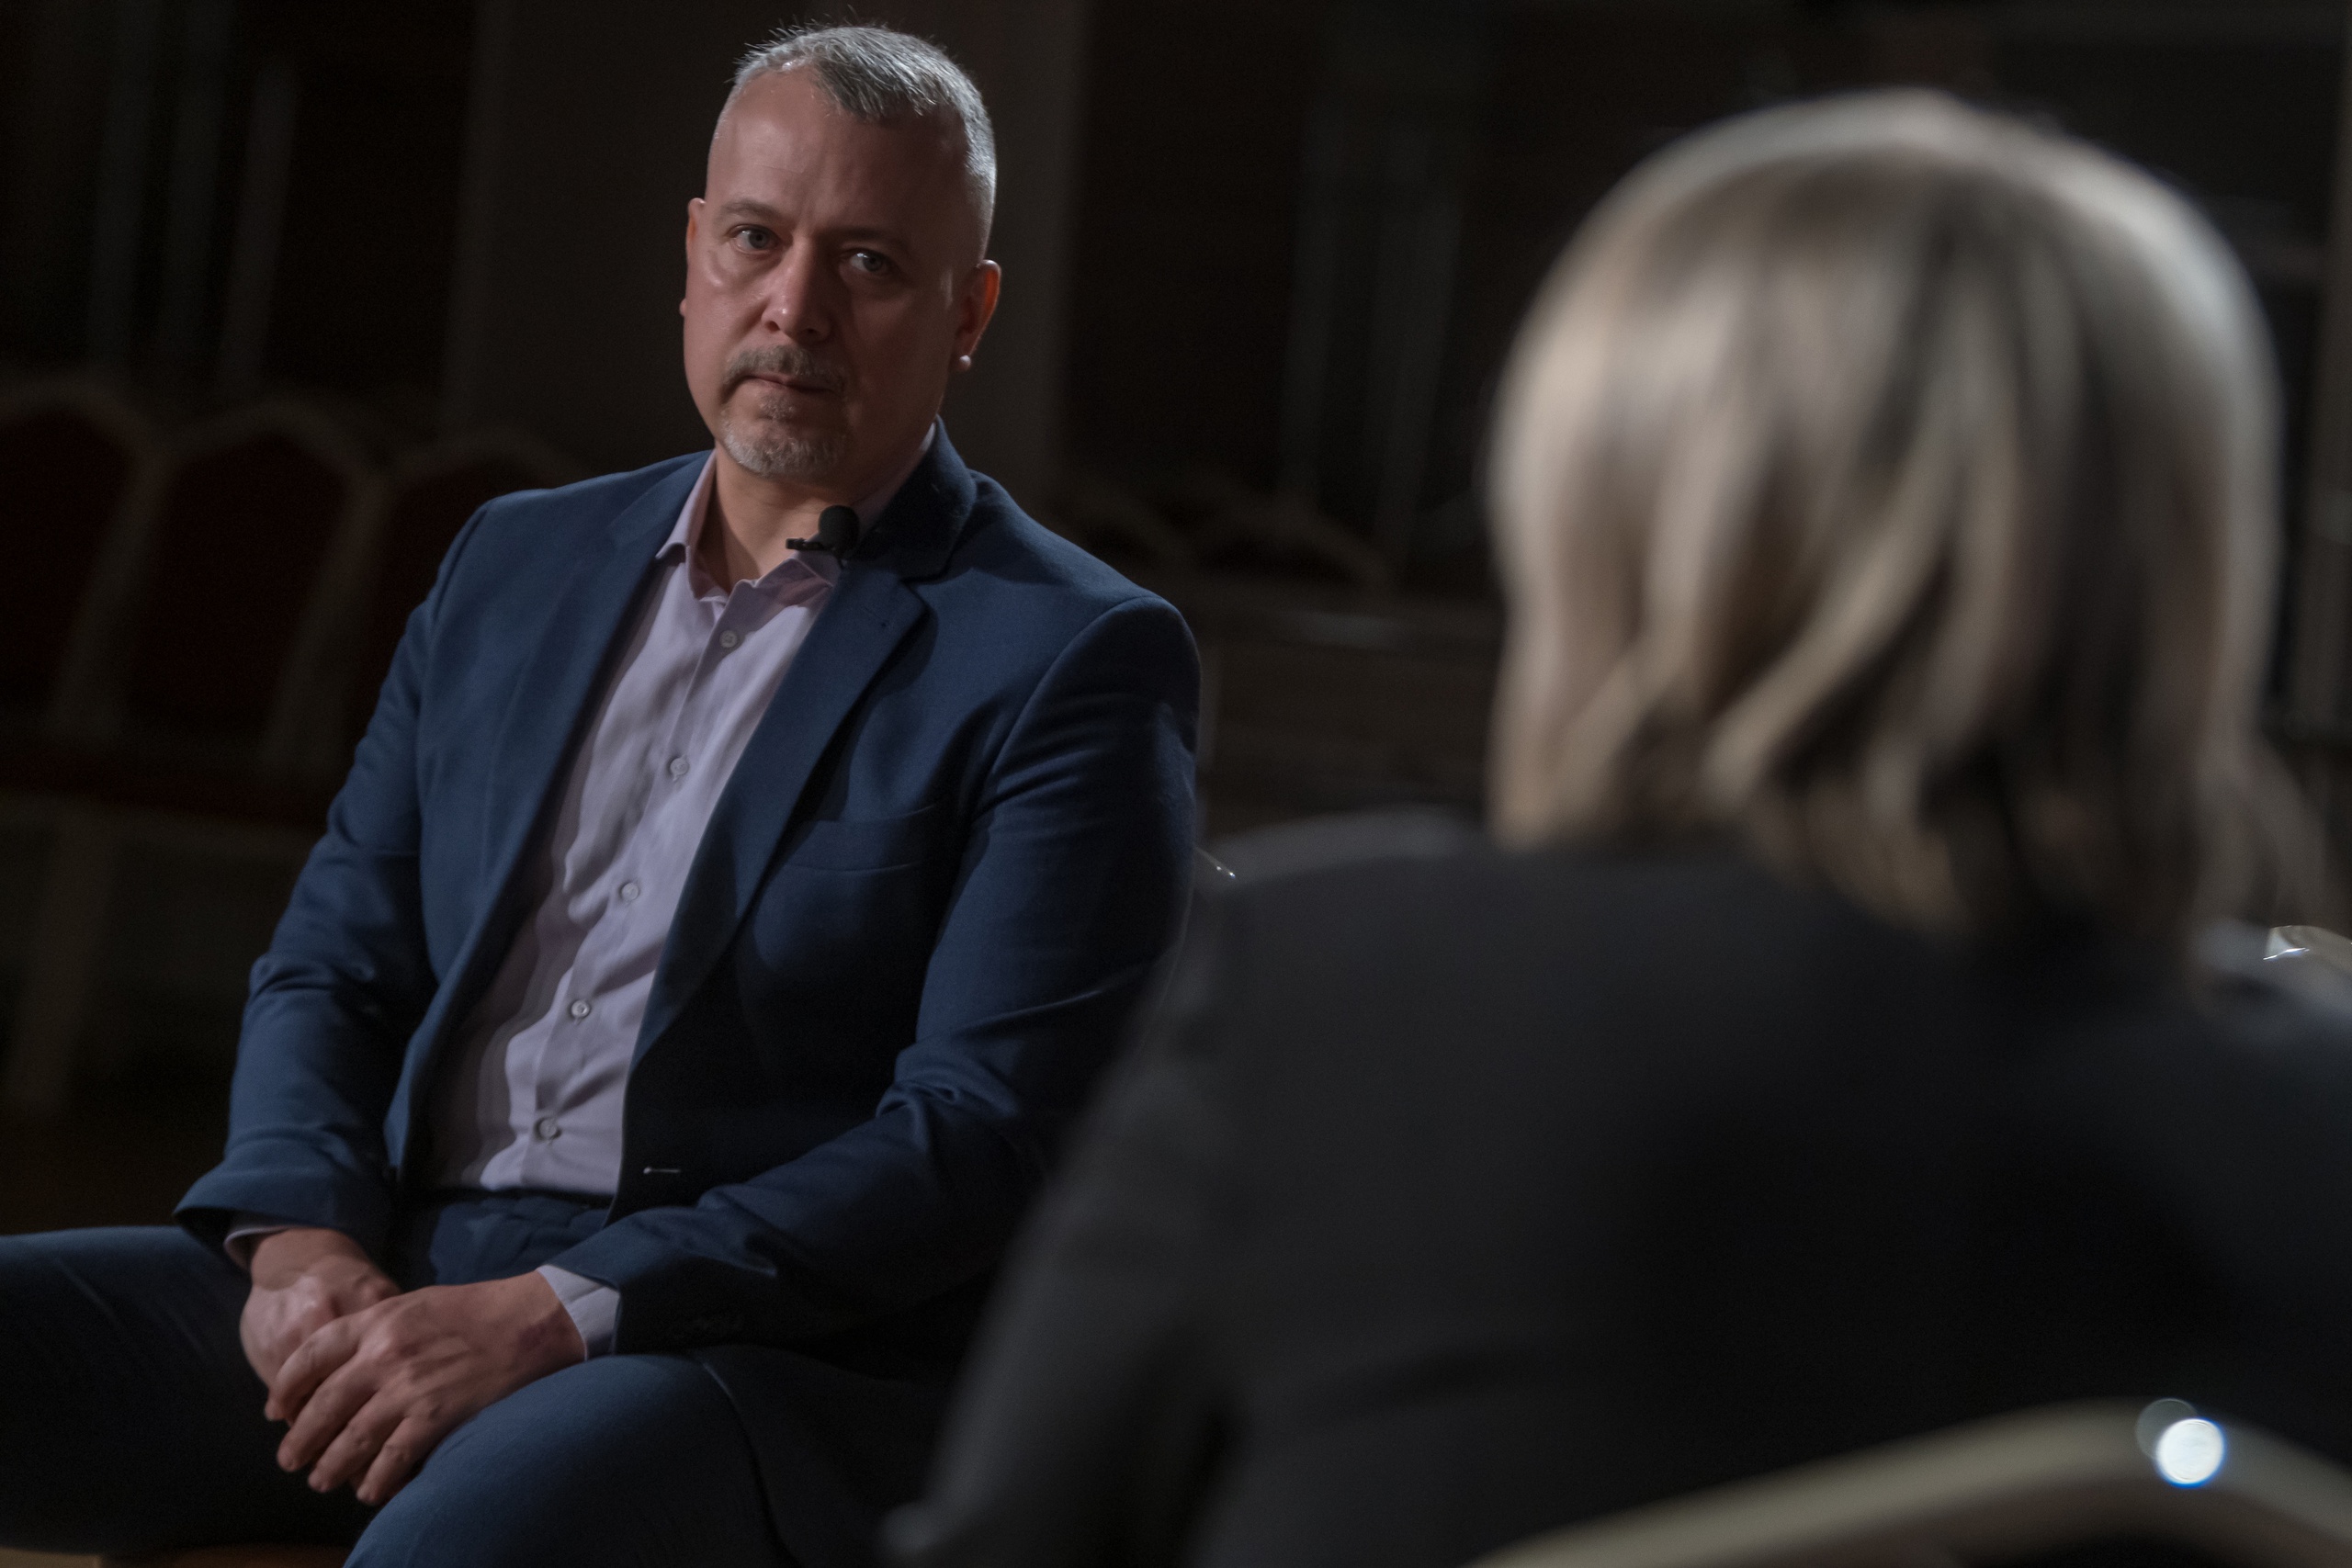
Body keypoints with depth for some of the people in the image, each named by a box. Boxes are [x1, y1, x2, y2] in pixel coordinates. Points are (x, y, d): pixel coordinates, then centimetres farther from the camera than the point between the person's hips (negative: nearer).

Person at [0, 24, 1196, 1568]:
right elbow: (331, 966, 17)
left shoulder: (1077, 662, -1)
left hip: (778, 1365, -6)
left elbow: (985, 1135, -10)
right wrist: (302, 1240, -5)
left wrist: (558, 1316, -18)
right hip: (385, 1279, 6)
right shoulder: (519, 563, 18)